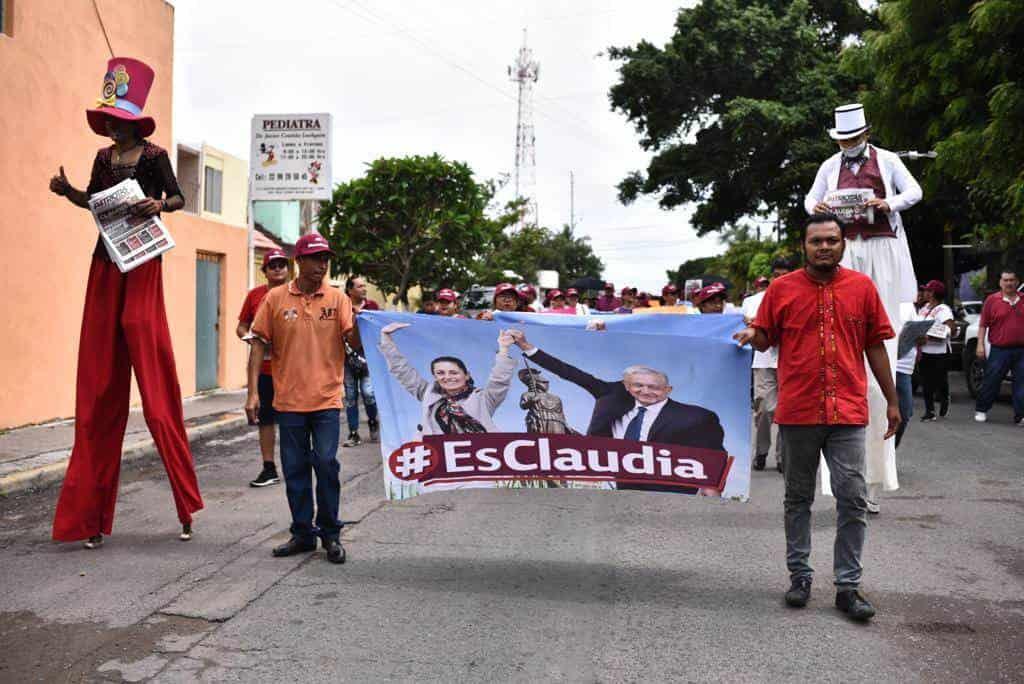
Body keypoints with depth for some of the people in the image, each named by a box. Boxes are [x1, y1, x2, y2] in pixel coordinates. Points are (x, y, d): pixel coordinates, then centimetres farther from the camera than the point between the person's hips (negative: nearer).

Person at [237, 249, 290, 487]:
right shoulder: (255, 295, 6)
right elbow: (241, 326, 12)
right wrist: (249, 337, -8)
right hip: (264, 367, 3)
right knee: (266, 418, 8)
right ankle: (269, 469, 18)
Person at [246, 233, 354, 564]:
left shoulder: (338, 298, 1)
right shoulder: (276, 298, 1)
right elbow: (259, 344, 3)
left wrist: (359, 309, -24)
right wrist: (253, 392, -2)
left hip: (326, 400, -1)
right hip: (289, 400, 1)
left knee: (326, 464, -3)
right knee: (295, 469, 9)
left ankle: (330, 533, 13)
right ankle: (303, 533, 23)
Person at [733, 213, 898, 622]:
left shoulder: (862, 287, 5)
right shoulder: (782, 288, 2)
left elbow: (875, 346, 8)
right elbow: (765, 340, 8)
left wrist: (892, 401, 8)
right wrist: (752, 335, -17)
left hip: (848, 412, 0)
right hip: (797, 412, 0)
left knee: (853, 499, -1)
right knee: (798, 498, 11)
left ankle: (848, 586, 10)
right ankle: (799, 575, 24)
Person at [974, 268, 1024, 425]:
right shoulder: (992, 300, 1)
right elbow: (983, 325, 0)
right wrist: (980, 344, -7)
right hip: (999, 350, -2)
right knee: (991, 382, 4)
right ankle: (981, 410, 19)